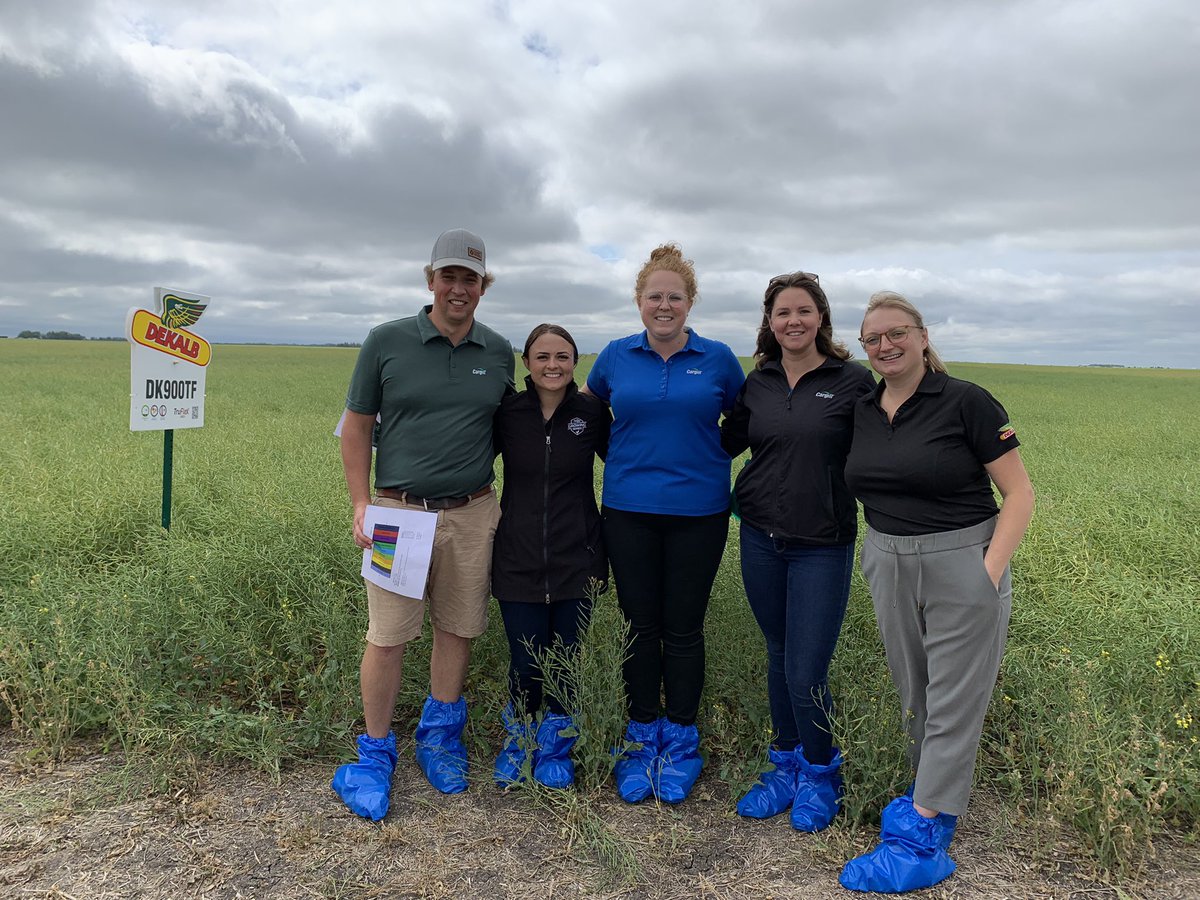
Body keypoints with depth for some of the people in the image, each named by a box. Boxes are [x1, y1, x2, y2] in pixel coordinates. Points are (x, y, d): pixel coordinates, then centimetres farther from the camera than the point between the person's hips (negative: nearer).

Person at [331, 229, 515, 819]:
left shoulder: (499, 354, 7)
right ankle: (375, 754, 19)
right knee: (387, 636, 0)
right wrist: (361, 505, -4)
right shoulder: (386, 342, -1)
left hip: (472, 515, 3)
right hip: (399, 511, -2)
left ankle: (440, 735, 32)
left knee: (458, 629, 11)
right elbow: (357, 427, 3)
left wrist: (506, 501, 10)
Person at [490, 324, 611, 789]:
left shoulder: (592, 412, -2)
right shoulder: (507, 413, -1)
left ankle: (556, 743, 36)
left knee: (567, 660, 9)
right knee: (526, 664, 3)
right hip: (519, 561, 0)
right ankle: (519, 735, 35)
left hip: (576, 559, 0)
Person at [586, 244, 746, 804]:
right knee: (639, 625, 9)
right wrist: (624, 461, 11)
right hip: (629, 511, 1)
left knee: (683, 628, 7)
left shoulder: (717, 359, 1)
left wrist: (704, 457, 1)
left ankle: (680, 741, 24)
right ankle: (642, 737, 25)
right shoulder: (616, 357, 4)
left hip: (698, 512, -1)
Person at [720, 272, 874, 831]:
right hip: (761, 540, 4)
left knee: (806, 672, -3)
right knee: (778, 657, 15)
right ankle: (786, 764, 35)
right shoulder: (757, 384, 7)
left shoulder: (853, 381, -3)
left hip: (823, 545, -3)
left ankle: (820, 775, 24)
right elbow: (723, 444, 14)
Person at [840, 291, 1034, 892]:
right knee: (912, 694, 15)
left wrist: (989, 573, -18)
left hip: (962, 563, -5)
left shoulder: (966, 402, -10)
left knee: (953, 701, 3)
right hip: (887, 566, 6)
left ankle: (923, 832, 10)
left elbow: (1019, 493, -9)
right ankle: (935, 793, 33)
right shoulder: (861, 411, 6)